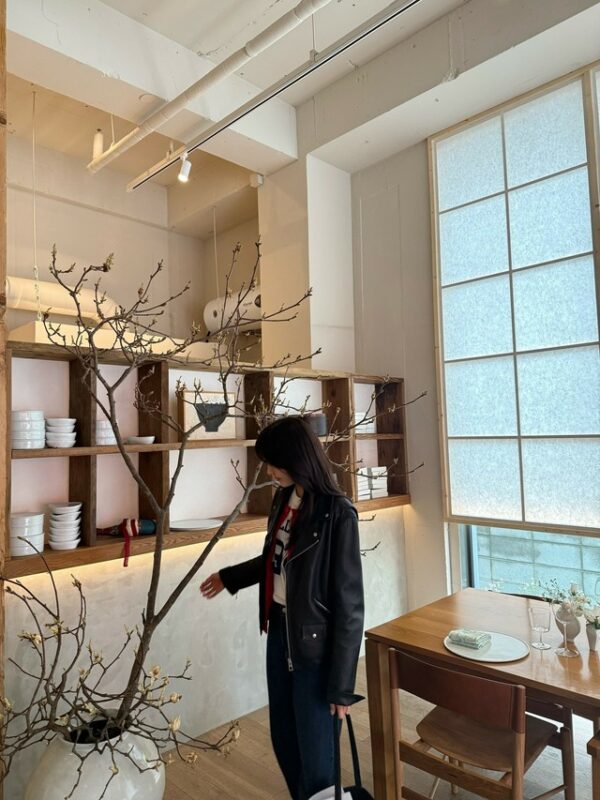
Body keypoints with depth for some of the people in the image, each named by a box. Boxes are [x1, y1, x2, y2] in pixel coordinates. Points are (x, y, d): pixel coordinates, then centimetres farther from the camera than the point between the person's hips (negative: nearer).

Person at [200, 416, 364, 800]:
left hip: (315, 643, -7)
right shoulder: (284, 499, 1)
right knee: (284, 740, 21)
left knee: (315, 753, 7)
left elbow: (349, 602, -18)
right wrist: (229, 577, 28)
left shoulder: (337, 513, -21)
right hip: (279, 632, 7)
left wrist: (341, 683, -14)